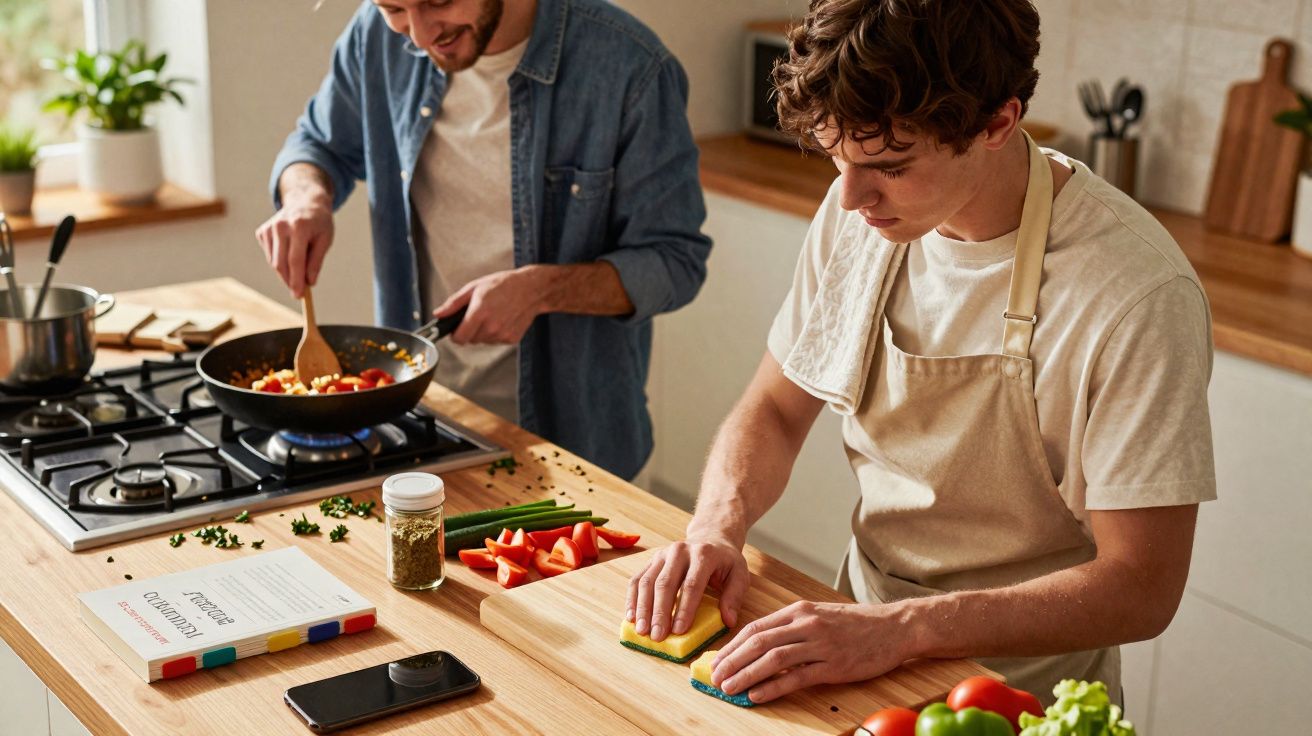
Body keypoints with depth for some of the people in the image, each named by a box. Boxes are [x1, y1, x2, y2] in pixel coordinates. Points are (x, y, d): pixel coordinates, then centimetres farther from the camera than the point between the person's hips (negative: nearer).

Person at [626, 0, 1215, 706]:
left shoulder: (1138, 294, -23)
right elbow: (774, 409, 7)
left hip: (1023, 685, -5)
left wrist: (897, 627, -28)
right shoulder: (860, 212, -6)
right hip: (863, 636, 5)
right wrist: (718, 525, -13)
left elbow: (1140, 589, -20)